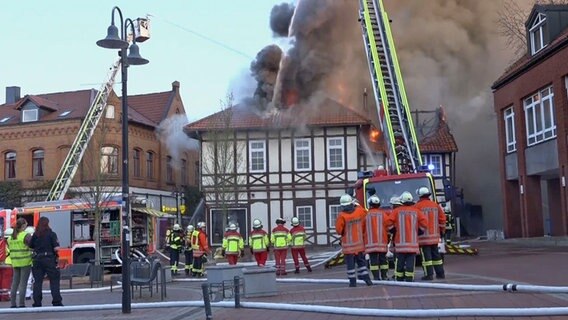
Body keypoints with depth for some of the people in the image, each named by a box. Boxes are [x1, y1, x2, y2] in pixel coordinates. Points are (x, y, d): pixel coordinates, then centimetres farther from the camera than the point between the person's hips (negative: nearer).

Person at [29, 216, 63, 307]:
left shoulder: (35, 235, 5)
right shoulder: (51, 234, -7)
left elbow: (31, 247, 6)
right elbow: (56, 248, -14)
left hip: (37, 259, 4)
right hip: (49, 259, -4)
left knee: (37, 281, 8)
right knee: (54, 280, 3)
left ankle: (37, 302, 8)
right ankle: (56, 301, 0)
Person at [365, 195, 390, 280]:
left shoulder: (366, 215, -3)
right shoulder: (383, 213, 0)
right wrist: (387, 238, 17)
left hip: (371, 242, -2)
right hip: (382, 241, 2)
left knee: (373, 260, 0)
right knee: (383, 259, 11)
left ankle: (376, 277, -3)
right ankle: (384, 277, 13)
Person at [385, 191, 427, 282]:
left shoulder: (396, 211, 0)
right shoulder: (416, 211, 3)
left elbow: (388, 223, -5)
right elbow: (424, 223, -2)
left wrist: (394, 231, 12)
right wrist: (418, 232, 14)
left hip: (400, 242, 0)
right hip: (413, 241, 1)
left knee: (400, 261, 6)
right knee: (411, 261, 1)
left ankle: (399, 279, 11)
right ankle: (409, 278, -3)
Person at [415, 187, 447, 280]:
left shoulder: (418, 206, -10)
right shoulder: (436, 205, 7)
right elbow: (442, 219, 10)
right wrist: (441, 231, 20)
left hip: (423, 236, -5)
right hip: (434, 236, 5)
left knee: (426, 255, -2)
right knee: (436, 254, 14)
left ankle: (429, 274, -4)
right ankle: (440, 273, 17)